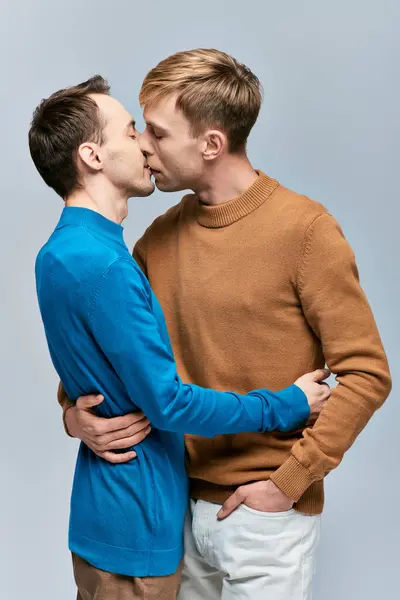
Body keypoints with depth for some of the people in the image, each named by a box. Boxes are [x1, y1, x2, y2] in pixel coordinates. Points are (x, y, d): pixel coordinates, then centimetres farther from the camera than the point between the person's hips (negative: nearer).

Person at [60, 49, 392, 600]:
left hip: (266, 514, -5)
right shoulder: (161, 235, 2)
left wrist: (290, 480, -15)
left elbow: (366, 374, -13)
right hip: (180, 502, 5)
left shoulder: (303, 228, -14)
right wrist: (74, 410, -8)